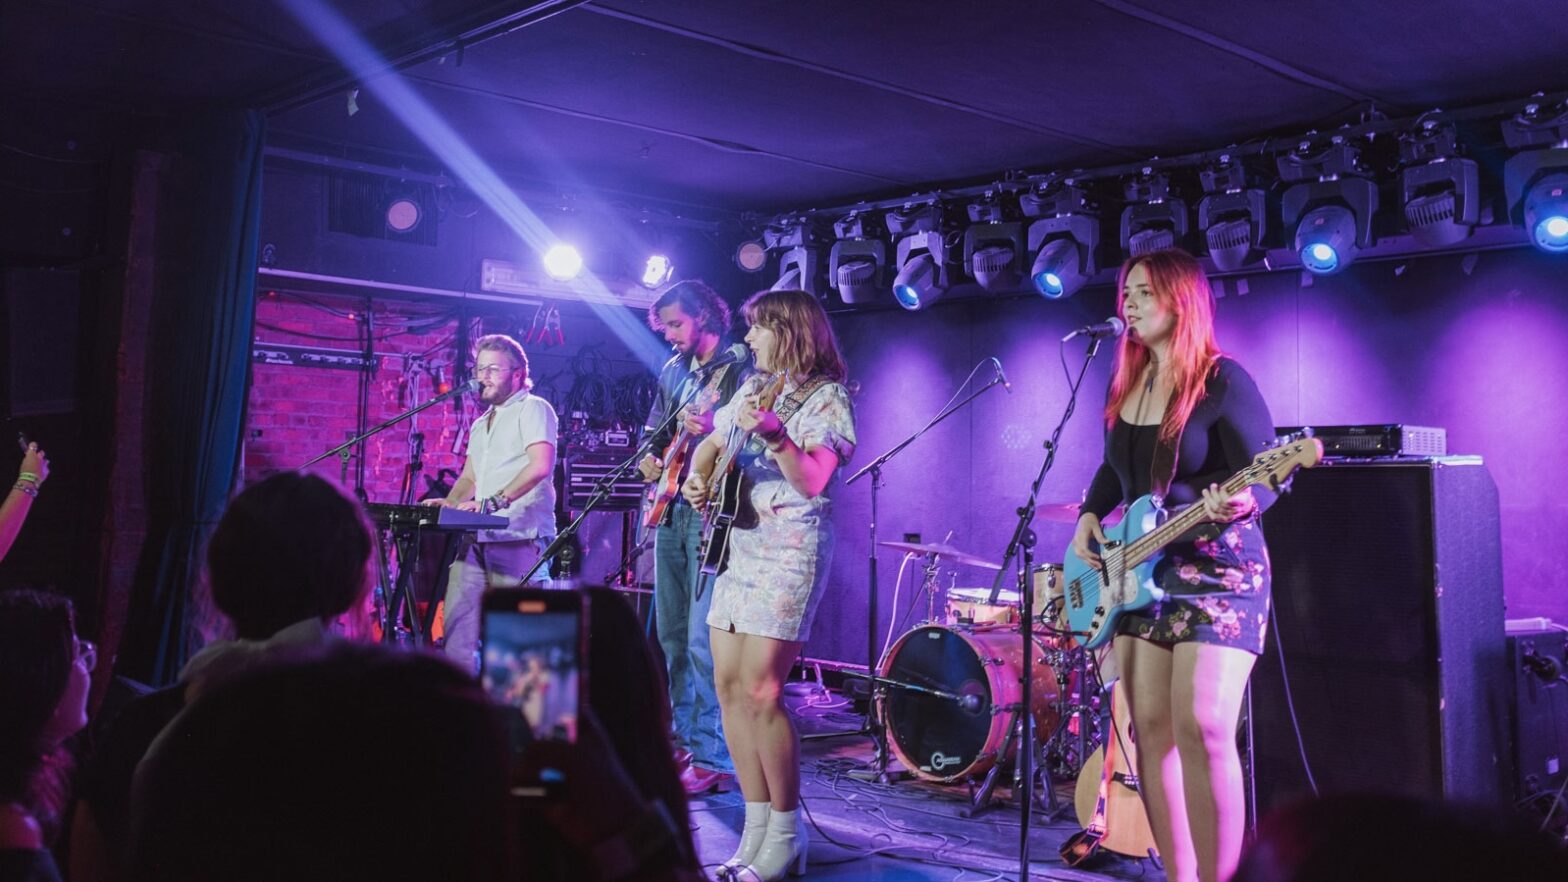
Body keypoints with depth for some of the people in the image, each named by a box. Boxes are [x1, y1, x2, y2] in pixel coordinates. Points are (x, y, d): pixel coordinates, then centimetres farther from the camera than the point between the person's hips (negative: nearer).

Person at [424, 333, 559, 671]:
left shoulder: (533, 408, -2)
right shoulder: (481, 424, 24)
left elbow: (540, 466, -17)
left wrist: (493, 503, -25)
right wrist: (448, 504, 5)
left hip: (519, 540, -8)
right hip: (478, 539, 8)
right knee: (457, 625, 0)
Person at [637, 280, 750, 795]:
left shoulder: (740, 369, -5)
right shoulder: (673, 372, 18)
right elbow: (653, 433, 26)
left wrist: (711, 433, -30)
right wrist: (649, 461, 5)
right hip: (671, 512, 8)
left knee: (703, 637, -13)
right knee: (672, 634, 12)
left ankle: (714, 760, -8)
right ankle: (686, 738, 24)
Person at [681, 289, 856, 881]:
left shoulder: (826, 397, -5)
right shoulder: (754, 389, 17)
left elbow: (815, 481, -16)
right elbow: (710, 445, 29)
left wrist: (774, 434, -29)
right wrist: (698, 479, 9)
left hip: (789, 552, -8)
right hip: (739, 548, 8)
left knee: (759, 691, -13)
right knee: (729, 687, 5)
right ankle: (756, 831, 13)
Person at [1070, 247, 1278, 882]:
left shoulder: (1223, 381, -11)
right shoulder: (1125, 383, 11)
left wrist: (1241, 502, -34)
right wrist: (1089, 519, 6)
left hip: (1217, 569, -7)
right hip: (1138, 572, 7)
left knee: (1202, 727, -16)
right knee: (1150, 728, 5)